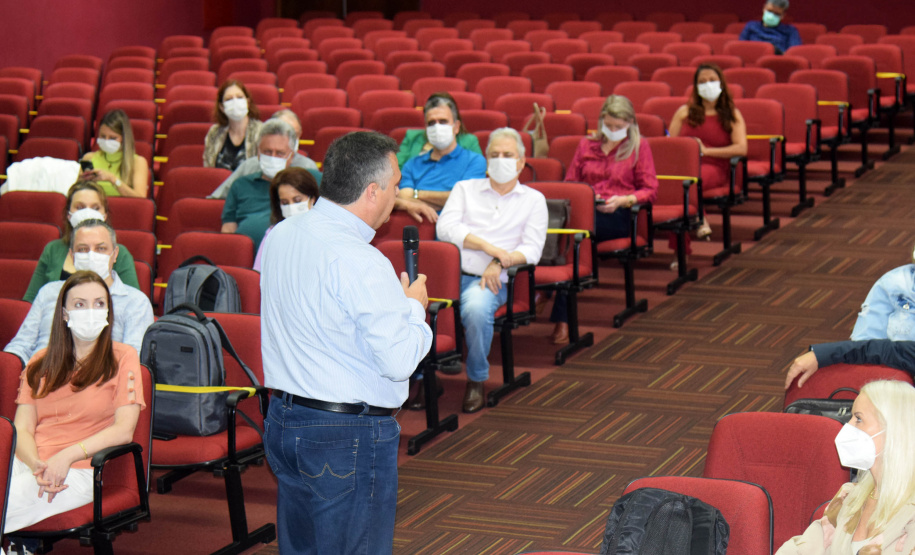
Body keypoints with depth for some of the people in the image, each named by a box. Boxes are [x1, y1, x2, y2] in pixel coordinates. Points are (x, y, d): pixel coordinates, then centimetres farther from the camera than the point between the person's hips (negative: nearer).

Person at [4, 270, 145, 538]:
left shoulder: (123, 358, 8)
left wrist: (66, 456, -15)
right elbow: (22, 429, 10)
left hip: (78, 472, -4)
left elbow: (124, 430, -2)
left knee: (7, 504, -29)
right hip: (25, 463, 4)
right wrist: (36, 464, -12)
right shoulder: (41, 363, 19)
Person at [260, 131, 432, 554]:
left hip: (282, 421, 9)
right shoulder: (360, 263, -21)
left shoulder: (278, 236, 5)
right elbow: (399, 360, -21)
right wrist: (414, 306, -3)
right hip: (349, 436, -9)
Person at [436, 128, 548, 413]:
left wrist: (499, 263, -13)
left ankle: (476, 380, -14)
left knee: (477, 308, -38)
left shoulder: (533, 200, 19)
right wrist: (487, 245, -9)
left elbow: (532, 249, 6)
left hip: (490, 279, -1)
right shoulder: (465, 189, 22)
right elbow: (445, 228, 4)